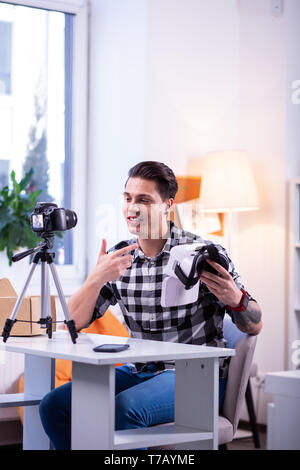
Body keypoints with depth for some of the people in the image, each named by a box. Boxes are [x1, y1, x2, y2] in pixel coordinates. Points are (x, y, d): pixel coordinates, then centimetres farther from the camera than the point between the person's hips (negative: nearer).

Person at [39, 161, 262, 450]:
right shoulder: (118, 259, 6)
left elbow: (254, 327, -2)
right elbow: (73, 323, 2)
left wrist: (235, 300, -25)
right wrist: (97, 278, -14)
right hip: (139, 372, 6)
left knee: (124, 407, -33)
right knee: (55, 404, -11)